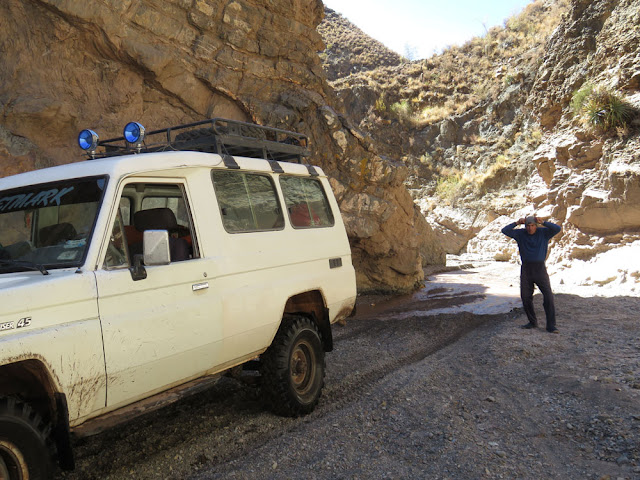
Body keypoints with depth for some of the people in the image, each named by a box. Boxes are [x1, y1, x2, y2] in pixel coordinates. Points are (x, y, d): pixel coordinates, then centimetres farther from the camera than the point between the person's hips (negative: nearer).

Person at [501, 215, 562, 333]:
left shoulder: (543, 232, 0)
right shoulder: (520, 234, 4)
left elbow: (557, 229, -13)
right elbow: (505, 230, -3)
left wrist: (543, 222, -21)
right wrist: (516, 223, -13)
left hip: (540, 268, -2)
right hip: (526, 269, 2)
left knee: (548, 297, -9)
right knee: (525, 297, 5)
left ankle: (551, 326, -4)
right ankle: (533, 322, 22)